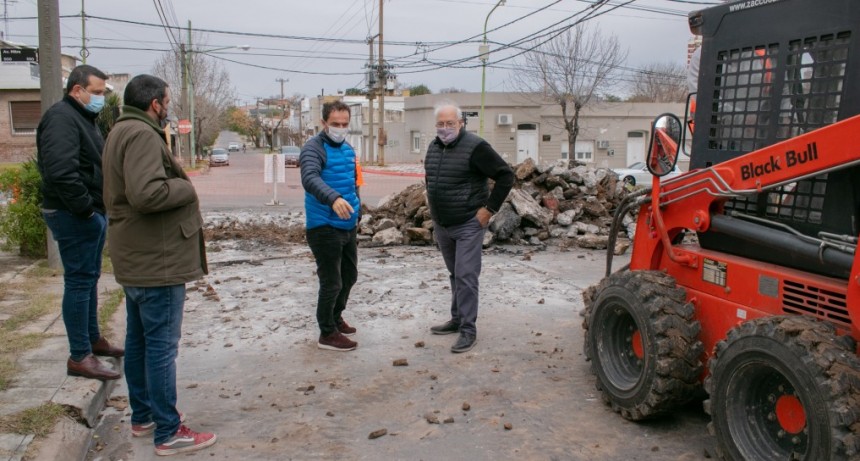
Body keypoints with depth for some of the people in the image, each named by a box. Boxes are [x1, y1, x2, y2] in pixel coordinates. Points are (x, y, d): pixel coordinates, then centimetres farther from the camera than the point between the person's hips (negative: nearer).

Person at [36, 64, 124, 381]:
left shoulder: (83, 117, 17)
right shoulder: (61, 118, -15)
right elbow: (61, 172, -28)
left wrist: (97, 207, 12)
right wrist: (85, 208, -21)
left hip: (92, 213, 10)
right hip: (74, 215, -10)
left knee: (89, 278, 17)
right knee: (79, 281, -5)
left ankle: (93, 339, 31)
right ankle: (79, 357, 2)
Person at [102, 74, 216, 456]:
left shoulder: (122, 131, 15)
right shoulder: (142, 135, -19)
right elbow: (147, 193, -31)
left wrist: (176, 184, 9)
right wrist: (186, 187, -15)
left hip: (136, 257, 11)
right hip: (157, 260, -11)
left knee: (138, 339, 18)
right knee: (161, 346, -3)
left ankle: (142, 416, 32)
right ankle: (168, 433, 7)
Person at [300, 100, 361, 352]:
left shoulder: (347, 149, 12)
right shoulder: (313, 148, -14)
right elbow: (310, 179, -33)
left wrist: (356, 209, 21)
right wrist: (334, 198, -49)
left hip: (348, 225, 9)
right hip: (324, 227, -9)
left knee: (349, 275, 20)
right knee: (331, 282, -3)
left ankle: (336, 317, 41)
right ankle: (327, 334, 13)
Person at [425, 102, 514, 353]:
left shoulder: (475, 146, -16)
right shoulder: (433, 147, 7)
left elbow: (506, 175, -15)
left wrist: (489, 209, -15)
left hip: (468, 225, -7)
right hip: (441, 226, 7)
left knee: (465, 276, -8)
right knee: (454, 275, 16)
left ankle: (468, 330, 0)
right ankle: (457, 319, 28)